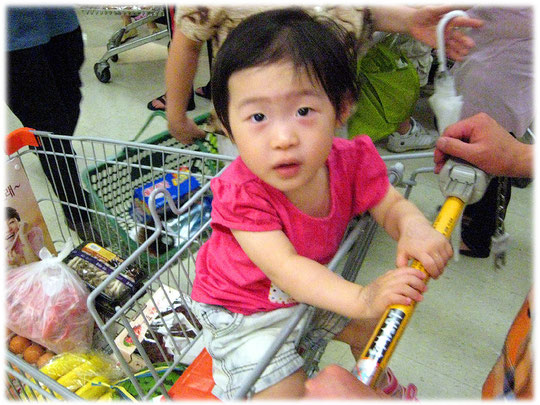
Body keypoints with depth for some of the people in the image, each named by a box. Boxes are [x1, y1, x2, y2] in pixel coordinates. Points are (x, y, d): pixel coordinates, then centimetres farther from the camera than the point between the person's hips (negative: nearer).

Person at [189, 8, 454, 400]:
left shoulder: (350, 162, -20)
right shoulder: (241, 193, -36)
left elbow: (391, 205, -7)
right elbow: (284, 267, -40)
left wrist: (414, 228, -32)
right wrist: (362, 298, -52)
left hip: (313, 286, 6)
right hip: (243, 314, -5)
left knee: (376, 326, 18)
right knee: (283, 392, -15)